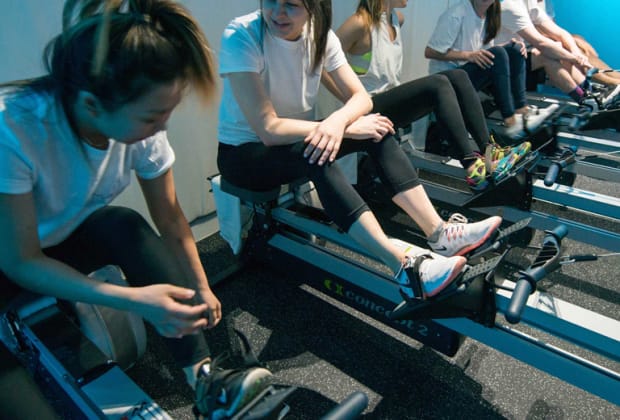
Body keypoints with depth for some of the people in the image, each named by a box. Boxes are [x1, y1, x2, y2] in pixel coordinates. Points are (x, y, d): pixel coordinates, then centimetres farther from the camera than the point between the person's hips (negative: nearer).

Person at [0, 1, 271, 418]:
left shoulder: (142, 126, -22)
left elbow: (170, 217, -9)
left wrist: (200, 288, -9)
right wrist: (133, 299, -37)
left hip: (66, 240, 3)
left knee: (125, 226, -29)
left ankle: (204, 375, -26)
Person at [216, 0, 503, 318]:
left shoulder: (319, 34, -7)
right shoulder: (241, 35, -22)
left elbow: (361, 97, -8)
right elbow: (268, 129, -29)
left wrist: (337, 121, -32)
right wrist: (348, 128, -26)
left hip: (298, 141, 5)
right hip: (244, 152, -5)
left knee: (376, 129, -17)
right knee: (315, 156, -36)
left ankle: (439, 233, -19)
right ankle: (404, 267, -39)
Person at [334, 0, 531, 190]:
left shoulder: (397, 18, 12)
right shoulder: (360, 23, -13)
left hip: (393, 98, 8)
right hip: (371, 107, -8)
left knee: (457, 76, -8)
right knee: (438, 84, -27)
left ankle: (488, 149, -13)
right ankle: (473, 166, -32)